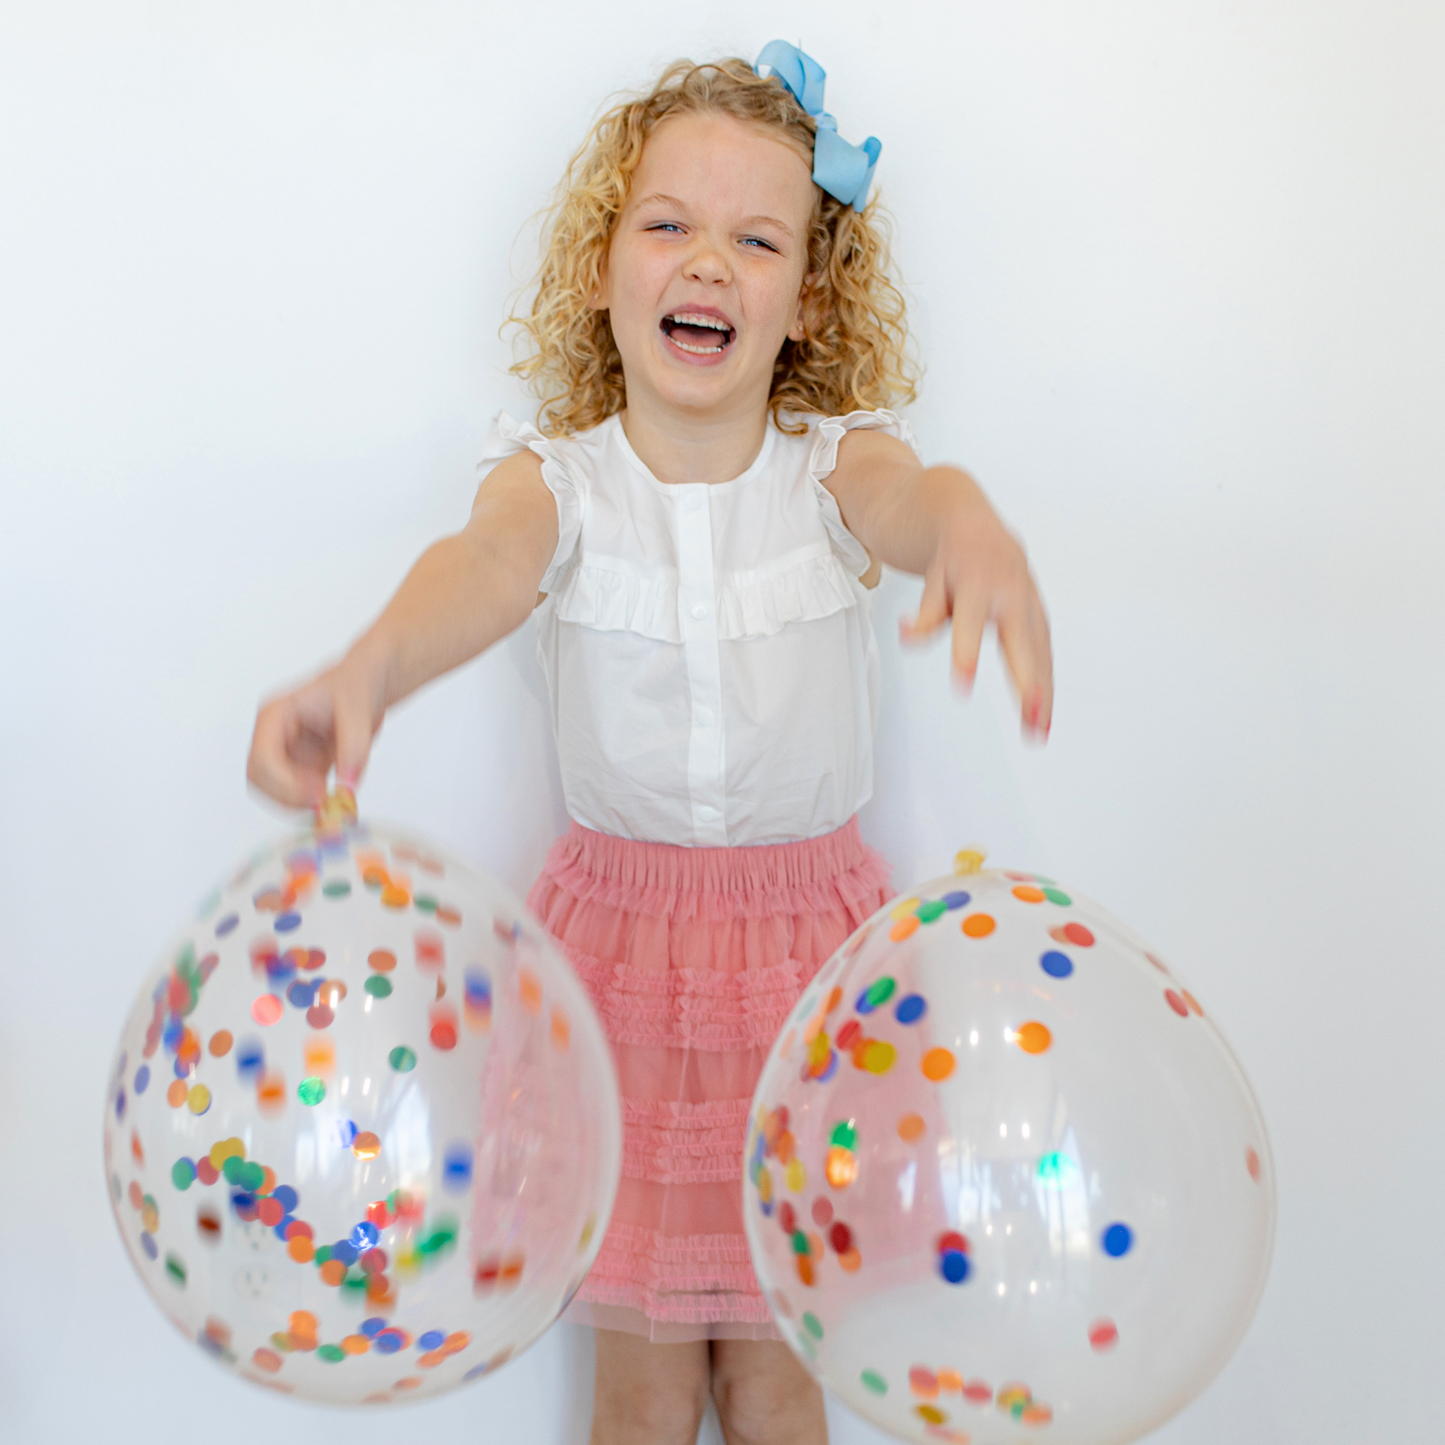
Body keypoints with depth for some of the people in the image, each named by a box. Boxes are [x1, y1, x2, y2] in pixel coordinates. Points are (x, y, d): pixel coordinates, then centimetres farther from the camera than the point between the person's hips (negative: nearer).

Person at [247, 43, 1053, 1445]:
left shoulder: (832, 464, -6)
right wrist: (365, 671, -53)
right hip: (619, 932, 0)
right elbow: (487, 564, -29)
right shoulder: (560, 479, -7)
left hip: (810, 940, 1)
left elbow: (909, 494, -29)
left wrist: (975, 535, -55)